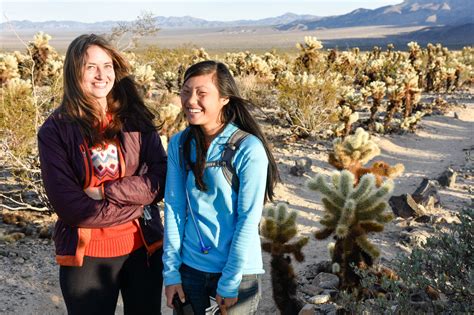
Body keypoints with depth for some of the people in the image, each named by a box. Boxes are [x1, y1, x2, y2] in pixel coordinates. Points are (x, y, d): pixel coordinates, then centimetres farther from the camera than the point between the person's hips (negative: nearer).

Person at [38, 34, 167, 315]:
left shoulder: (136, 120, 0)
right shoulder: (56, 129, -7)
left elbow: (161, 180, -6)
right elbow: (67, 203, -14)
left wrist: (105, 191, -17)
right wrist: (134, 206, -14)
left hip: (143, 248, 3)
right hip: (86, 255, -2)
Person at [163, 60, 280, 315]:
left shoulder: (248, 149, -15)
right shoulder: (179, 144, -3)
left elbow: (249, 219, -15)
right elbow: (173, 207, -1)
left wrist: (229, 282, -13)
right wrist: (171, 271, -3)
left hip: (238, 272, -3)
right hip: (189, 267, 4)